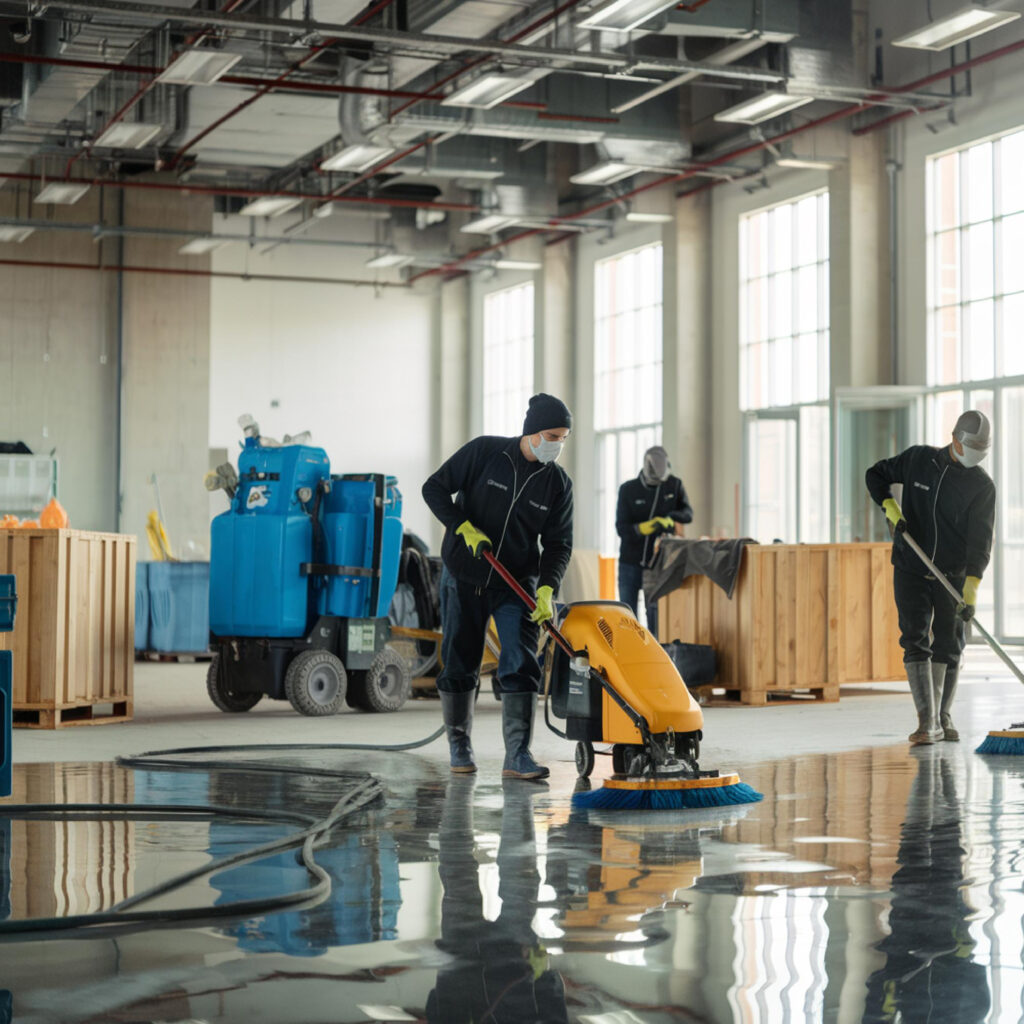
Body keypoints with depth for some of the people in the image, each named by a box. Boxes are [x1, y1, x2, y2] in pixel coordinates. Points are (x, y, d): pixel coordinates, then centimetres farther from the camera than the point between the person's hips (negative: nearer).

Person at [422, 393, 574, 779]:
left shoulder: (558, 483, -3)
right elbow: (434, 488, -6)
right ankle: (459, 742, 23)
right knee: (459, 663, 6)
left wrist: (546, 588, -17)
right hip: (463, 576, -1)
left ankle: (518, 754, -12)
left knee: (521, 664, -11)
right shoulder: (484, 452, -10)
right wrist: (465, 528, -18)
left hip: (517, 583, 1)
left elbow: (558, 543, -2)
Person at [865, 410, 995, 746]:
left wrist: (972, 586, -25)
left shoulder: (982, 486, -5)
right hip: (910, 570, 0)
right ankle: (928, 722, -15)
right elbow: (876, 475, 11)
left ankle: (943, 717, 23)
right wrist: (890, 507, -9)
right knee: (915, 640, -11)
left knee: (948, 648, 6)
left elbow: (980, 539, -13)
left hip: (953, 576, 0)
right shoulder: (918, 459, -3)